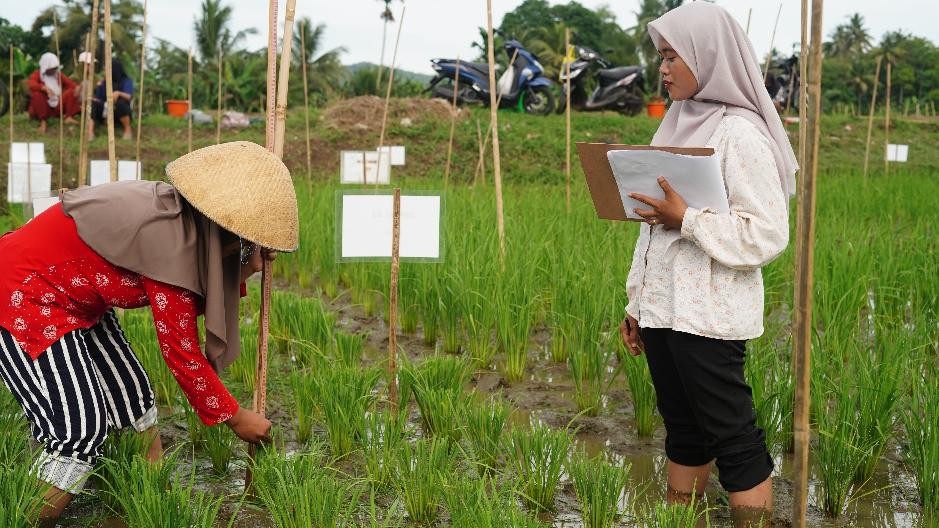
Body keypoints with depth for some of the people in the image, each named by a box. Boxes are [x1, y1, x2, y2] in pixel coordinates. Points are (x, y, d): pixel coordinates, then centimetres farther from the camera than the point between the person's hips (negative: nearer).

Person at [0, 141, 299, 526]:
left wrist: (243, 271, -3)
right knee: (83, 430, -15)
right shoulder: (173, 242, -29)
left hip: (77, 304, 10)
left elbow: (195, 301, 13)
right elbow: (182, 353, -20)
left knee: (134, 397, 11)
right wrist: (234, 417, -9)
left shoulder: (184, 217, -3)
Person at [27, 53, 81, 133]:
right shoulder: (37, 75, -4)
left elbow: (70, 83, -1)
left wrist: (77, 87, -26)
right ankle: (43, 122, -29)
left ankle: (69, 117, -24)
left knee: (71, 92, -11)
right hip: (44, 108, -4)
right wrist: (45, 88, -43)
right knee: (36, 94, -32)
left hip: (58, 107, 4)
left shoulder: (59, 75, 10)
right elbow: (31, 84, -26)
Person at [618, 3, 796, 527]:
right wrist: (637, 304, 16)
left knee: (733, 439, -1)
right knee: (683, 431, 15)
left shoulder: (740, 134, -12)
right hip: (663, 310, 8)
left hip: (708, 317, -8)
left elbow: (768, 235, -16)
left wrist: (686, 218, -21)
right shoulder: (677, 125, 11)